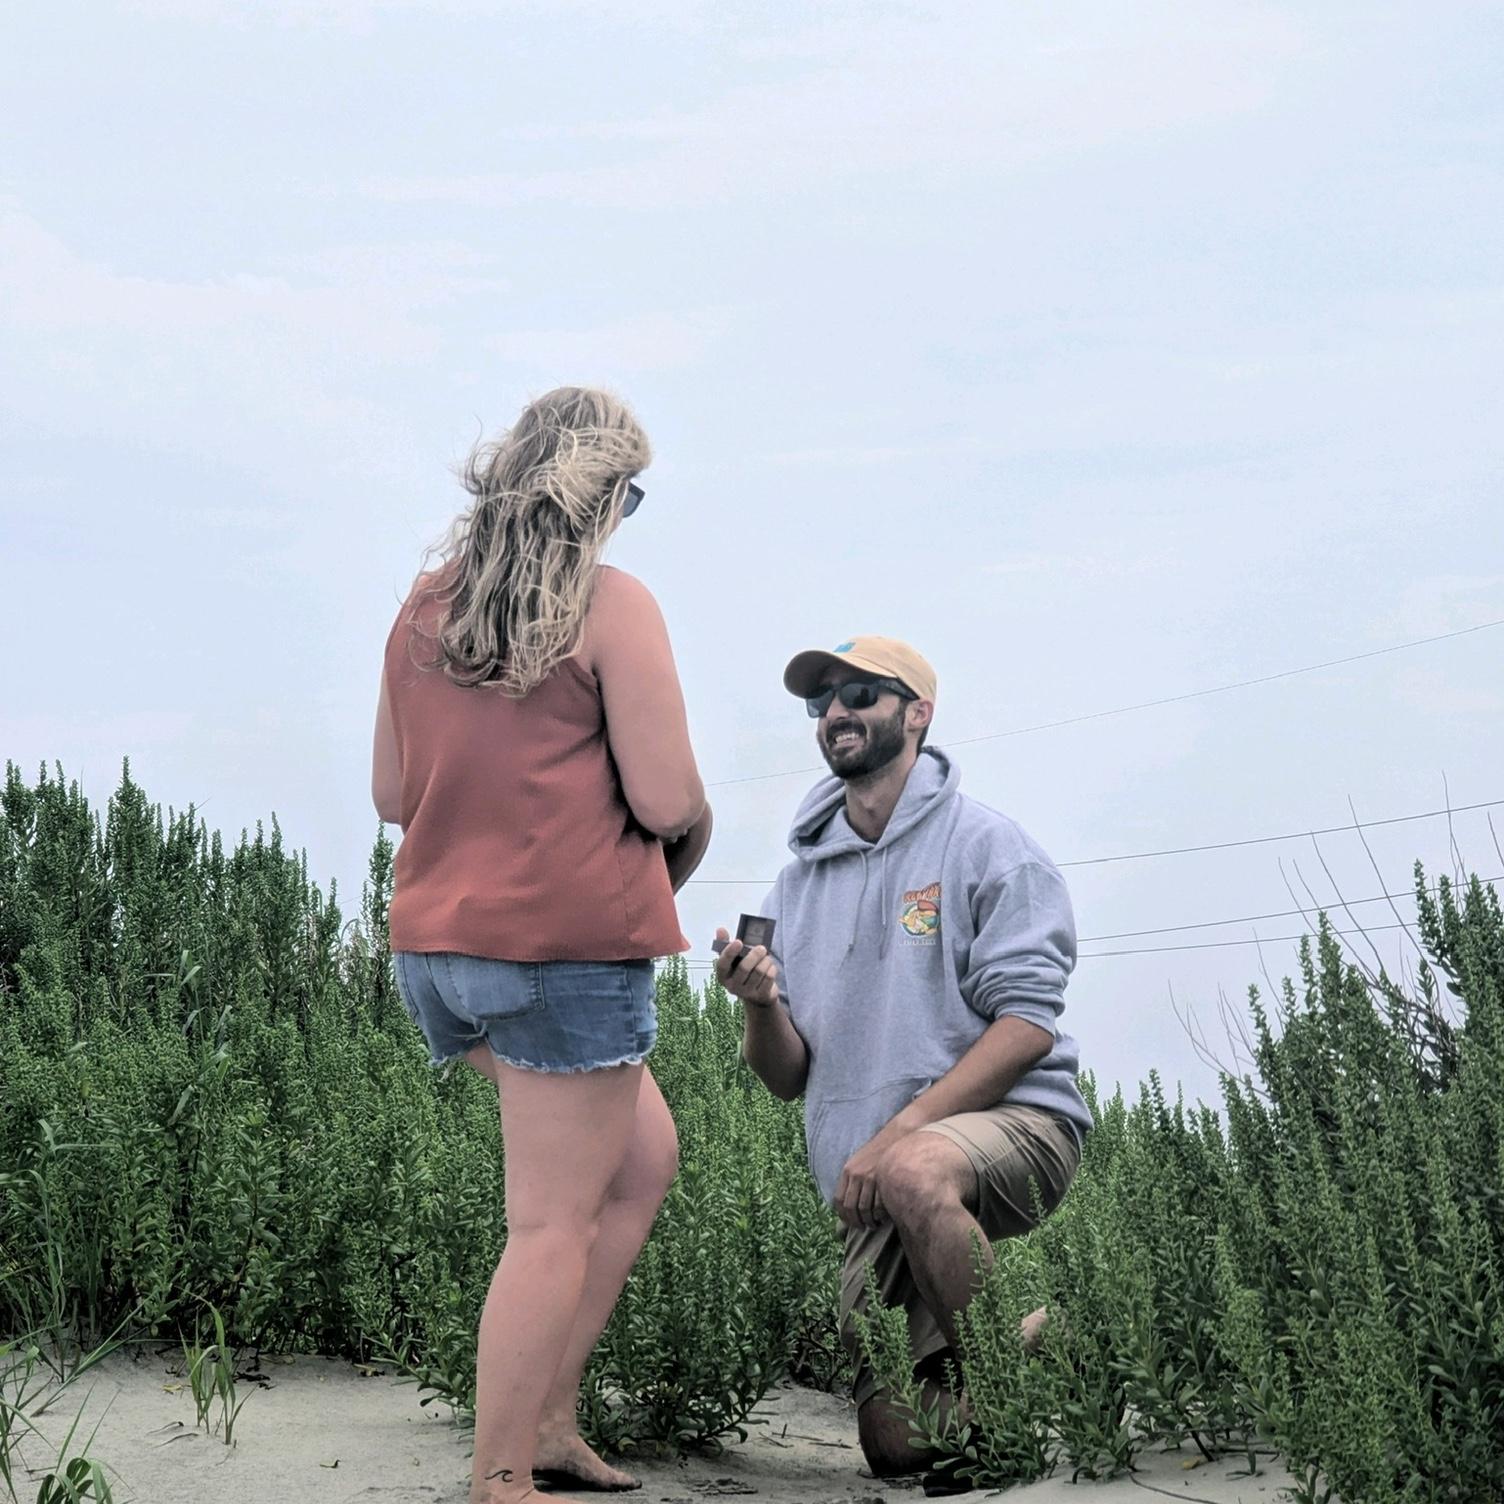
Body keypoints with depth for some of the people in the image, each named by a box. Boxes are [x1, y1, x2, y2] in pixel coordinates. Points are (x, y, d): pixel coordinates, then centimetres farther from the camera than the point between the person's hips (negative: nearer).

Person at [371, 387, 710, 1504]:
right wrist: (689, 843, 8)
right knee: (556, 1226, 0)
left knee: (643, 1160, 20)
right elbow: (668, 801, -13)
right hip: (571, 944, -8)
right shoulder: (613, 605, -8)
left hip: (440, 941, 8)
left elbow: (392, 795, 17)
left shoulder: (426, 606, 12)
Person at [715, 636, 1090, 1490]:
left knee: (916, 1173, -40)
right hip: (872, 1193, 5)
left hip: (1013, 1125, -5)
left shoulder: (982, 846, -1)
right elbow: (789, 1077, 12)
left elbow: (1026, 1025, -12)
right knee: (896, 1444, -3)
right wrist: (760, 1006, -11)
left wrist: (897, 1133, -21)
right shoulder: (801, 881, 15)